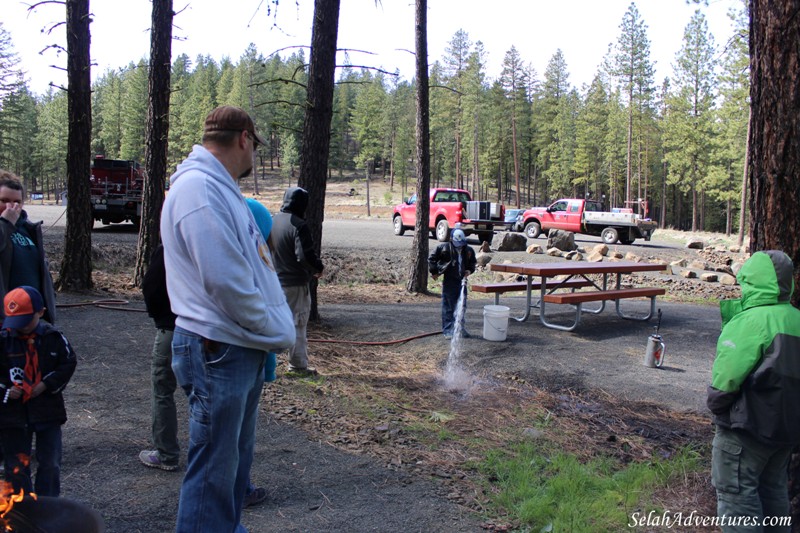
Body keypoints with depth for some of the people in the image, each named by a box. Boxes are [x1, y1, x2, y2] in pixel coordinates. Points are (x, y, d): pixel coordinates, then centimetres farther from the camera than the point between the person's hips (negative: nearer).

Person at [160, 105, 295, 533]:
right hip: (217, 351, -10)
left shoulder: (219, 187, 16)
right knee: (213, 469, 1)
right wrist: (278, 333, -11)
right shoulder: (198, 187, -17)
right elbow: (224, 281, -23)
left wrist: (276, 329, 10)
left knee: (236, 459, 21)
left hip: (245, 349, 10)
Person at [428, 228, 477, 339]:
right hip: (449, 281, -4)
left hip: (461, 281, 4)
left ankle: (460, 328, 22)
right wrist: (434, 272, -3)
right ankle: (448, 330, 7)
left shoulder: (468, 251, 4)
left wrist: (469, 270, 1)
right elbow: (431, 258, -1)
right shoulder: (444, 248, -8)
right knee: (448, 307, 1)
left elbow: (473, 262, 20)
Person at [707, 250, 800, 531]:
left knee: (737, 492, 3)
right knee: (773, 488, 22)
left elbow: (727, 374, -23)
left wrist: (716, 405, -5)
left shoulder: (751, 321, -22)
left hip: (749, 426, -8)